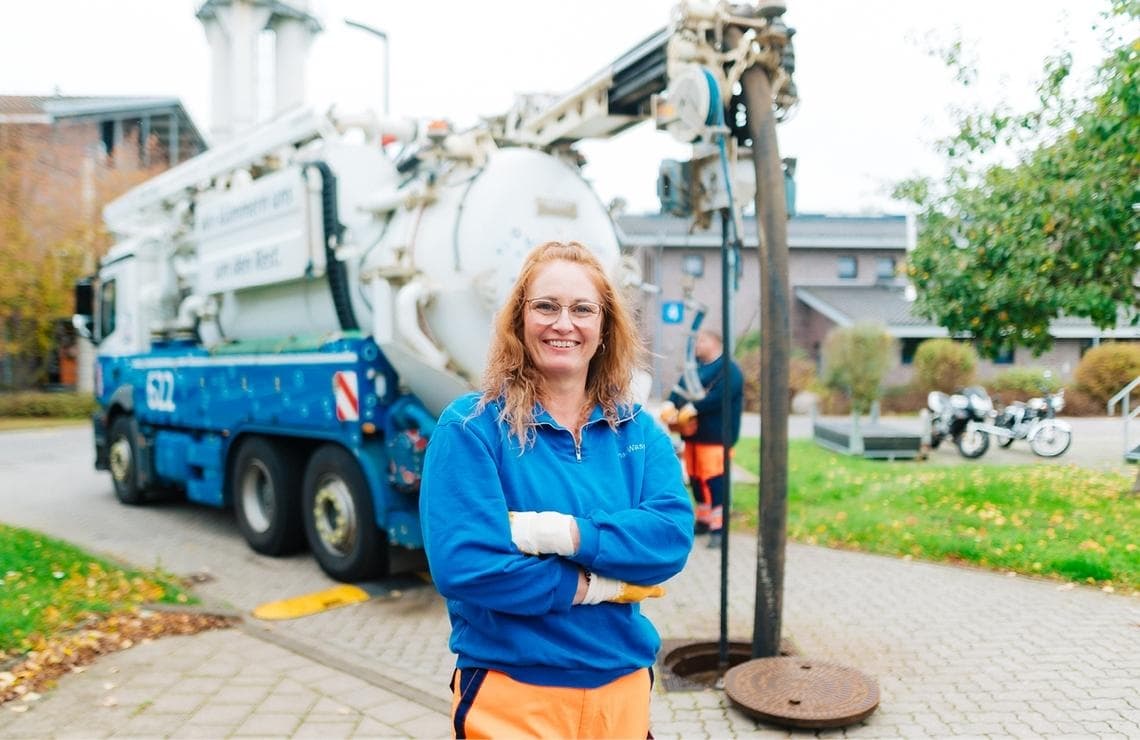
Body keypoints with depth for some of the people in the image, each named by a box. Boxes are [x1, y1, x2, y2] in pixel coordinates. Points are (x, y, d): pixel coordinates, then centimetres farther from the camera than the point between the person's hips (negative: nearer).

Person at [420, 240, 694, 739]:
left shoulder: (639, 431, 2)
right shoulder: (471, 426, -12)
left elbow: (673, 536, -11)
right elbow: (461, 565, -21)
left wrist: (569, 534, -24)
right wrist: (597, 586, -15)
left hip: (622, 688, 5)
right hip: (510, 696, -4)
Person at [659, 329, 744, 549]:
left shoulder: (729, 370, -7)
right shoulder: (695, 368, 19)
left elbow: (718, 397, -22)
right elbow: (678, 390, 8)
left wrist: (692, 409, -28)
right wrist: (669, 406, -12)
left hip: (715, 437, -8)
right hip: (692, 434, 8)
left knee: (714, 481, -10)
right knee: (696, 480, 13)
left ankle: (718, 528, -5)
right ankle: (703, 521, 26)